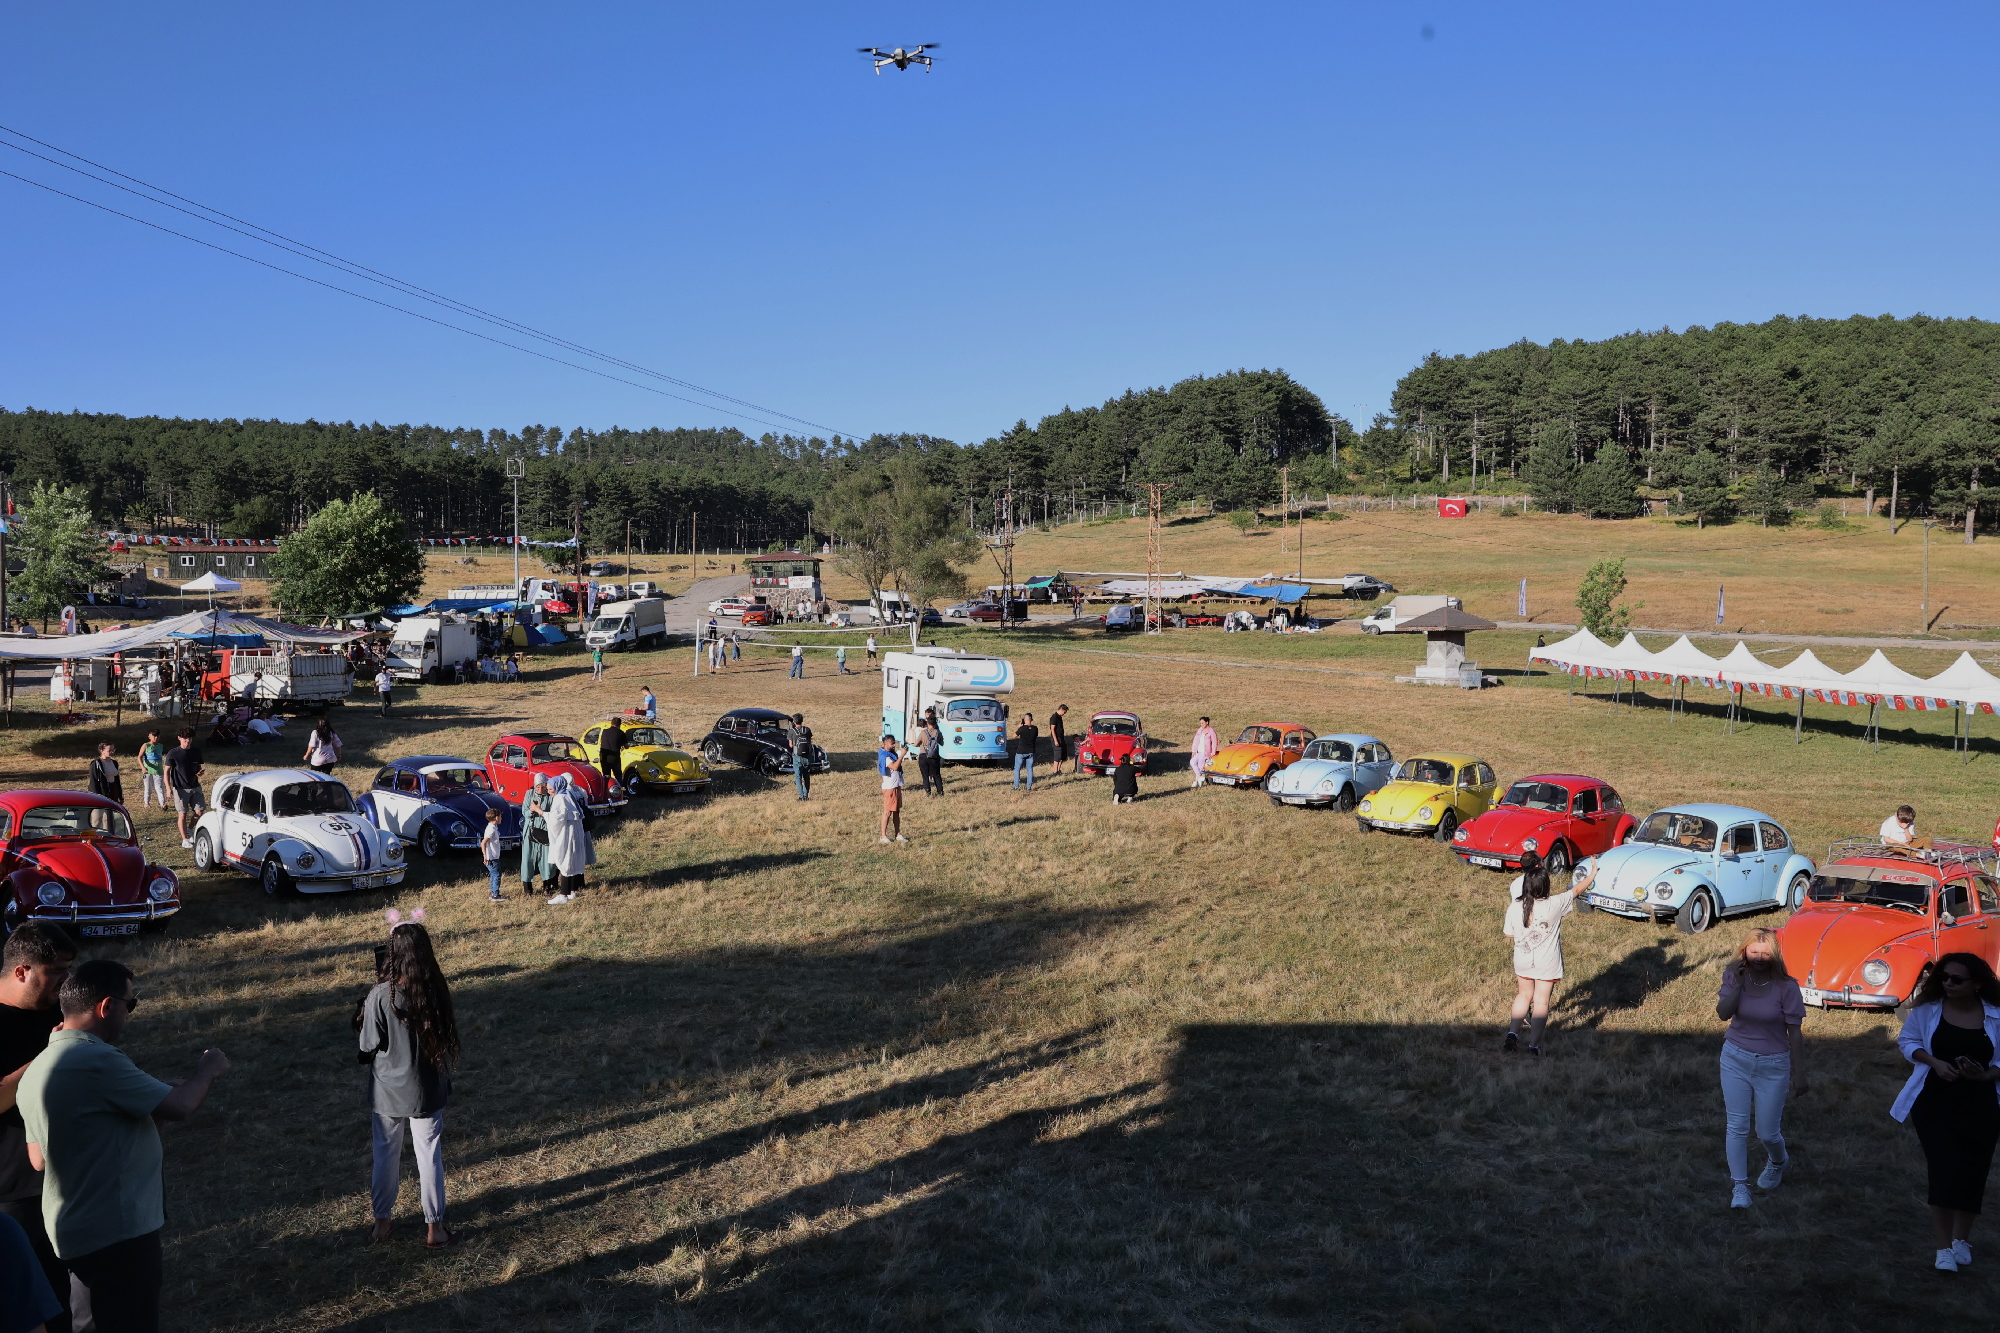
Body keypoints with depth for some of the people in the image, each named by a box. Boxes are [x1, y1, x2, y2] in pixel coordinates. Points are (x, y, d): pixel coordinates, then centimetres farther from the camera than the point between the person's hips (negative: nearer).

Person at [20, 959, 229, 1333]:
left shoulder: (36, 1069, 7)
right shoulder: (97, 1061, -23)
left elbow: (39, 1158, 14)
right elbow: (179, 1106, -18)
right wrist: (207, 1072, 4)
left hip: (75, 1228, 9)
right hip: (116, 1230, -9)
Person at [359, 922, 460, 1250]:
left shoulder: (380, 995, -19)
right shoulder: (436, 991, -13)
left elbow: (369, 1046, -10)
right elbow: (448, 1036, -1)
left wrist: (362, 1020, 6)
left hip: (387, 1090, -1)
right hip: (426, 1089, 1)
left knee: (386, 1155, 18)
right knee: (429, 1156, 12)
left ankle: (383, 1221, 32)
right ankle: (434, 1227, 20)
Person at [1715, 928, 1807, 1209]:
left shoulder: (1786, 987, -14)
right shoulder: (1734, 977, -7)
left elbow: (1795, 1033, -8)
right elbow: (1723, 1013, -19)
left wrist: (1799, 1075, -5)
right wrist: (1738, 982, -27)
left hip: (1773, 1066, -2)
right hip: (1736, 1060, 2)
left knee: (1767, 1132, 9)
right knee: (1736, 1127, 2)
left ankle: (1777, 1162, 43)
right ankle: (1739, 1186, 14)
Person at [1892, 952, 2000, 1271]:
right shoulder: (1927, 1010, -6)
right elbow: (1907, 1041, 4)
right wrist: (1934, 1062, -13)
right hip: (1935, 1104, -1)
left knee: (1972, 1173, 11)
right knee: (1944, 1171, -8)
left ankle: (1961, 1239, 33)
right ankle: (1944, 1248, 0)